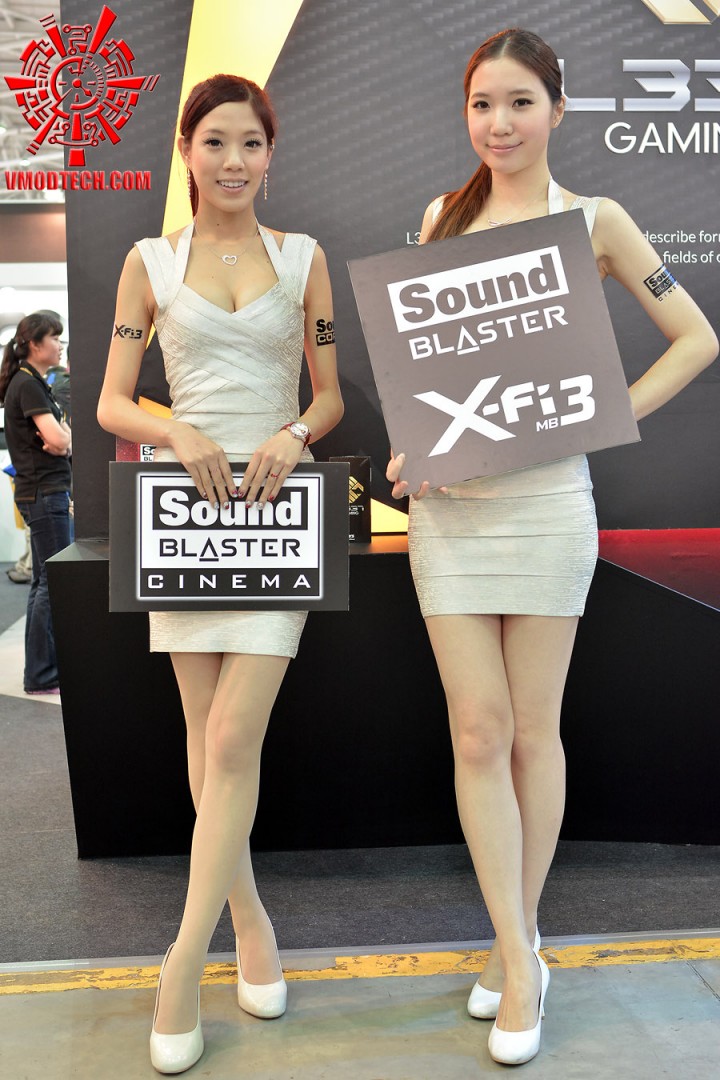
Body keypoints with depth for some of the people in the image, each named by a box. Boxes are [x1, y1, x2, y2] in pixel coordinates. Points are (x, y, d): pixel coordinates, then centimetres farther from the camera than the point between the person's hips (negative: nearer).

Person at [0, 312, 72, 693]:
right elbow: (58, 439, -23)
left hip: (45, 493, 10)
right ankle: (42, 676, -1)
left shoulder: (37, 384, 17)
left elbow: (66, 436, 14)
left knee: (44, 581, 14)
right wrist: (61, 440, -2)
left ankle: (40, 668, 22)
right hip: (44, 493, -10)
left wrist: (62, 442, -7)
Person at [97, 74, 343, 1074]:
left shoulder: (303, 257, 9)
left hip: (282, 504, -1)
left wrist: (293, 435, -13)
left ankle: (183, 966, 0)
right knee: (207, 738, 6)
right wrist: (180, 434, -16)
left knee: (235, 739, -9)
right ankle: (249, 918, 24)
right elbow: (111, 403, 4)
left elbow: (332, 394, 9)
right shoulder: (151, 262, 8)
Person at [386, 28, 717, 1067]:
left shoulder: (593, 220, 4)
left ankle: (516, 943, 25)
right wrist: (406, 446, 0)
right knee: (477, 732, 1)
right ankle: (518, 957, 15)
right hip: (447, 502, 3)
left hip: (546, 499, -2)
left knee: (532, 731, 6)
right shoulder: (442, 218, 13)